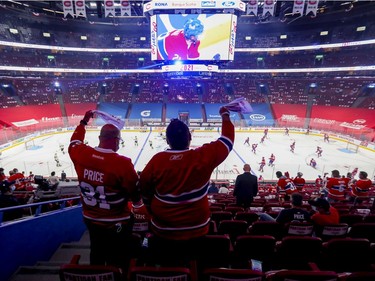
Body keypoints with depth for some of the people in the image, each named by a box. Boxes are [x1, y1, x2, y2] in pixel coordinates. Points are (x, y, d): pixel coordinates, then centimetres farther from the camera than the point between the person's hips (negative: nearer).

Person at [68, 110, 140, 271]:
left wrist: (83, 122, 24)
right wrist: (137, 202, 7)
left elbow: (74, 143, 13)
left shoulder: (81, 154, -13)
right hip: (116, 224, -5)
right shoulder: (123, 163, -28)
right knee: (117, 262, 16)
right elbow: (135, 192, -15)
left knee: (96, 254, 29)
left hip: (90, 219, 6)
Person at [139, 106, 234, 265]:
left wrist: (153, 211, 14)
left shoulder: (157, 160, -18)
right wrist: (225, 116, 10)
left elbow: (144, 188, -4)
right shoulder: (204, 156, -21)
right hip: (195, 231, 0)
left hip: (163, 230, 0)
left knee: (164, 265, 26)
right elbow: (227, 141, -5)